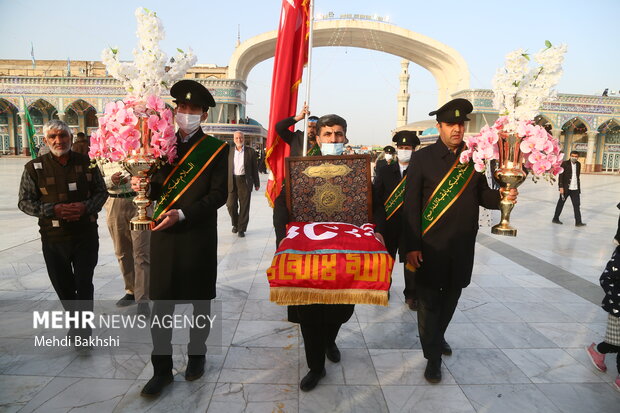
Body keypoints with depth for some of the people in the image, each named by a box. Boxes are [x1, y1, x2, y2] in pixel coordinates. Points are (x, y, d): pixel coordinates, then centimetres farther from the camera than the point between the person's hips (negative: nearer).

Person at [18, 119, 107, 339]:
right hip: (53, 238, 1)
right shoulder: (34, 167, -2)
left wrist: (86, 207, -15)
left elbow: (102, 192, 5)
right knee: (63, 285, 15)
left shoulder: (86, 162, 0)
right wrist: (53, 209, -17)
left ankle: (83, 327, 20)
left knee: (84, 284, 5)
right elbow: (24, 202, 0)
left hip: (86, 234, -1)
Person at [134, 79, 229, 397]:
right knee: (161, 305, 6)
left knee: (200, 302, 14)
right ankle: (162, 370, 21)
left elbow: (219, 194, -10)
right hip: (163, 237, 3)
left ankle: (196, 355, 35)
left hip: (199, 237, -2)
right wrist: (144, 186, -11)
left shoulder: (216, 149, -2)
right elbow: (158, 189, 12)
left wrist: (182, 214, -19)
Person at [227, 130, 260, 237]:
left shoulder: (251, 151, 3)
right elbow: (226, 168, 8)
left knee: (244, 206, 1)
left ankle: (242, 229, 12)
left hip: (245, 181, -1)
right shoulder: (229, 152, 8)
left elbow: (255, 168, 5)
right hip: (232, 181, 2)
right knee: (231, 205, 1)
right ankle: (235, 224, 26)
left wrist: (256, 183, 5)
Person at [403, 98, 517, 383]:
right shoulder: (422, 158, -6)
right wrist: (411, 247, -13)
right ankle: (433, 356, 21)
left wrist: (502, 197, -14)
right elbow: (411, 205, -8)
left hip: (463, 246, 4)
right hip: (431, 246, -4)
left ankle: (437, 336, 45)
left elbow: (481, 195, 10)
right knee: (429, 300, 4)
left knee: (451, 295, 20)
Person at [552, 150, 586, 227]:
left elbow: (578, 176, 17)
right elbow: (560, 176, -11)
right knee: (561, 203, 8)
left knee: (577, 205, 1)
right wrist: (561, 187, -17)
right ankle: (555, 219, 21)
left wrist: (579, 187, 16)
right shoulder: (565, 163, -8)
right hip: (565, 188, -5)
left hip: (575, 189, 5)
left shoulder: (578, 164, 9)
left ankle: (578, 222, 2)